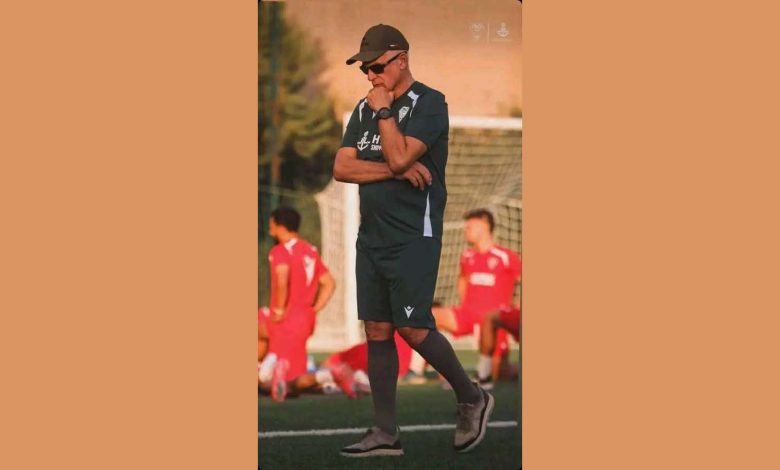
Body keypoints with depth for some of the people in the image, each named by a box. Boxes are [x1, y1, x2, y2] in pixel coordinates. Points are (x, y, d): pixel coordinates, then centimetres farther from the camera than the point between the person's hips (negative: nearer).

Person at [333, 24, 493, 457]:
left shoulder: (428, 103, -7)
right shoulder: (364, 109, 15)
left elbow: (399, 156, -21)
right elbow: (342, 168, 3)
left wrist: (384, 111, -10)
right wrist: (397, 170, -9)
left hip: (413, 238, -7)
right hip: (371, 238, 7)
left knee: (413, 328, -11)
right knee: (377, 331, 5)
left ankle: (472, 399, 9)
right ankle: (385, 433, 8)